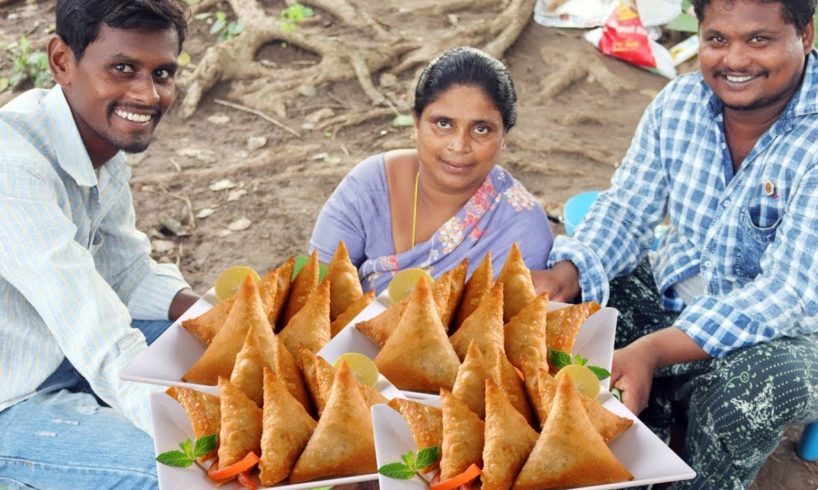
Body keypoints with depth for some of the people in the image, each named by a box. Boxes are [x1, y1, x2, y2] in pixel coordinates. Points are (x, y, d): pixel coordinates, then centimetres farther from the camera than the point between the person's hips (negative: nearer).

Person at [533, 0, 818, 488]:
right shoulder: (680, 102, -6)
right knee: (550, 296, -13)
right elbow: (626, 210, -2)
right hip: (668, 296, 5)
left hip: (779, 333, -5)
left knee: (766, 383, -37)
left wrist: (652, 351, -42)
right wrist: (567, 273, -25)